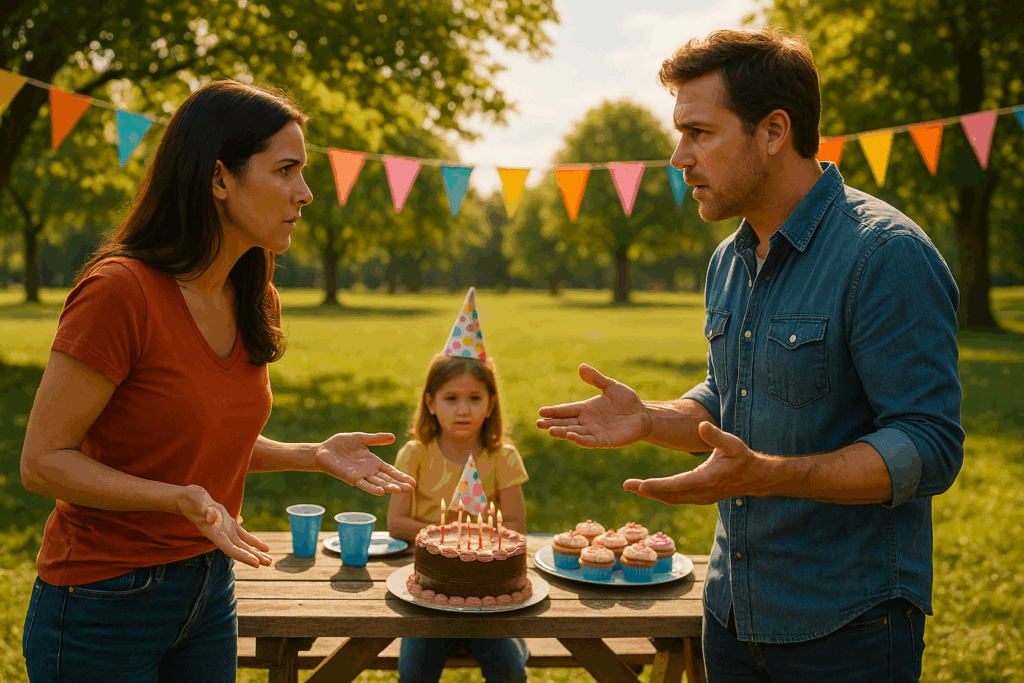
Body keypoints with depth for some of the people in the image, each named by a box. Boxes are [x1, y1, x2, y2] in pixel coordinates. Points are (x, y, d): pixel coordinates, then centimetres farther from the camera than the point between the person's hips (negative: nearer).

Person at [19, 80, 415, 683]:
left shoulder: (254, 304, 3)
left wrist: (316, 454, -2)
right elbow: (43, 461, -18)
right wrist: (181, 499, -30)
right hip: (105, 604, -7)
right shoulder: (120, 290, -21)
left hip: (210, 587, 7)